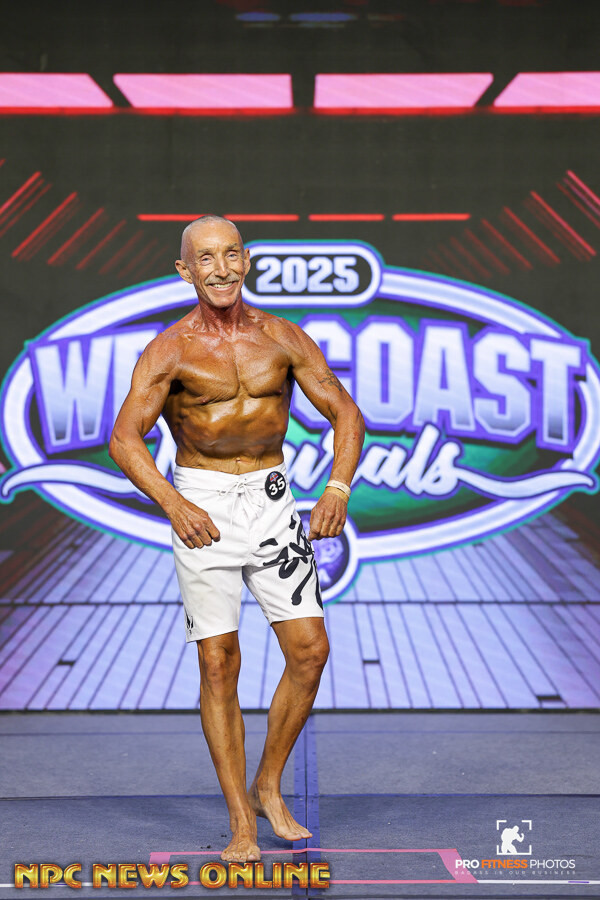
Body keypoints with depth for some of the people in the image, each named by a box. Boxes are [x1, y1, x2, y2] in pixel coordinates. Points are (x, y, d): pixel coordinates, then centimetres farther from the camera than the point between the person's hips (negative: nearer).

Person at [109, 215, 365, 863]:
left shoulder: (282, 339, 3)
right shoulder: (170, 349, -5)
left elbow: (345, 411, 5)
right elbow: (124, 438, -13)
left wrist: (338, 490, -11)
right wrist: (174, 505, -29)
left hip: (271, 499, 3)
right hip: (202, 505, -3)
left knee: (310, 650, -2)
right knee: (218, 664, -1)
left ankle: (268, 787, 18)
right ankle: (240, 822, 10)